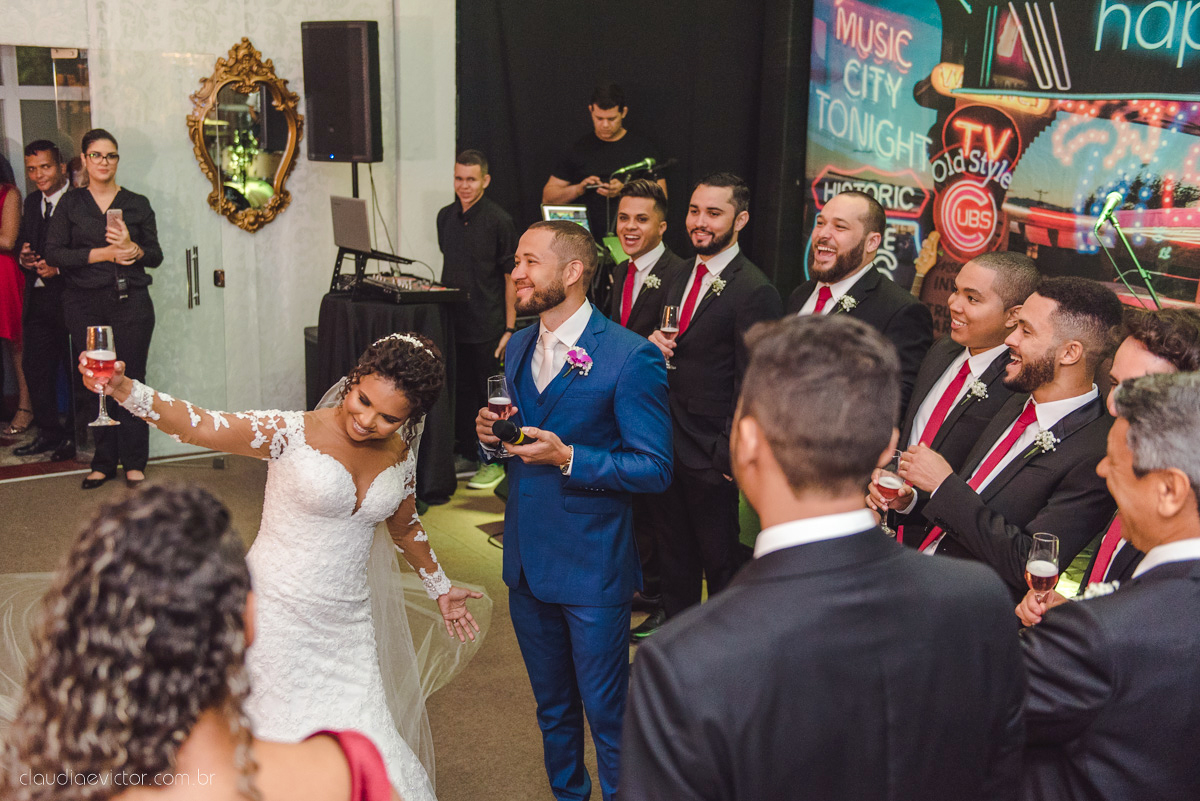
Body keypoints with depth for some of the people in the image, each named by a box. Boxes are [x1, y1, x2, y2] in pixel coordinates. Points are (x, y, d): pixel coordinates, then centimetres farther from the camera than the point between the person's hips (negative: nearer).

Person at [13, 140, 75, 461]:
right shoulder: (31, 202, 14)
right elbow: (25, 244, 22)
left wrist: (59, 268, -20)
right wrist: (25, 259, 1)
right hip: (37, 299, 8)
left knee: (76, 368, 2)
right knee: (36, 366, 11)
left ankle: (76, 436, 13)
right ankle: (49, 432, 23)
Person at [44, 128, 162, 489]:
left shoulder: (137, 204, 11)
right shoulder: (71, 203, 9)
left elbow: (156, 255, 10)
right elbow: (53, 253, 0)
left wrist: (131, 247, -11)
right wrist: (102, 253, -10)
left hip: (130, 301, 0)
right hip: (85, 304, 0)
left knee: (130, 379, -3)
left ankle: (134, 462, 6)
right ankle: (104, 461, 12)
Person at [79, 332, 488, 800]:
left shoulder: (400, 454, 0)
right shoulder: (295, 433, -15)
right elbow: (198, 426, -25)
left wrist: (440, 588, 28)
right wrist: (123, 389, -40)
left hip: (347, 622, 4)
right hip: (279, 616, -4)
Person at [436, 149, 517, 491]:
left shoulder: (498, 221, -10)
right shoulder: (446, 217, 9)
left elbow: (511, 277, -9)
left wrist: (510, 328, -12)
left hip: (487, 327, -6)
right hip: (453, 322, 6)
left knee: (490, 396, 3)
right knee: (460, 390, 13)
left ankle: (494, 462, 14)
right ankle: (466, 454, 25)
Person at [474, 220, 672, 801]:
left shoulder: (630, 356, -16)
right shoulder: (518, 347, 7)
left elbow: (655, 469, -17)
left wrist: (568, 459, -27)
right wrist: (491, 438, -7)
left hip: (592, 568, -7)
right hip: (526, 559, 7)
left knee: (606, 711, 7)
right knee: (552, 705, 23)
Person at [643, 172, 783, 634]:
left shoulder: (755, 292, -18)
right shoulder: (684, 277, 10)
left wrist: (727, 455, -17)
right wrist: (654, 346, -3)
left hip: (709, 454, -8)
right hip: (667, 441, 8)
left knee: (719, 555, 9)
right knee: (672, 544, 23)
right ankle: (675, 620, 43)